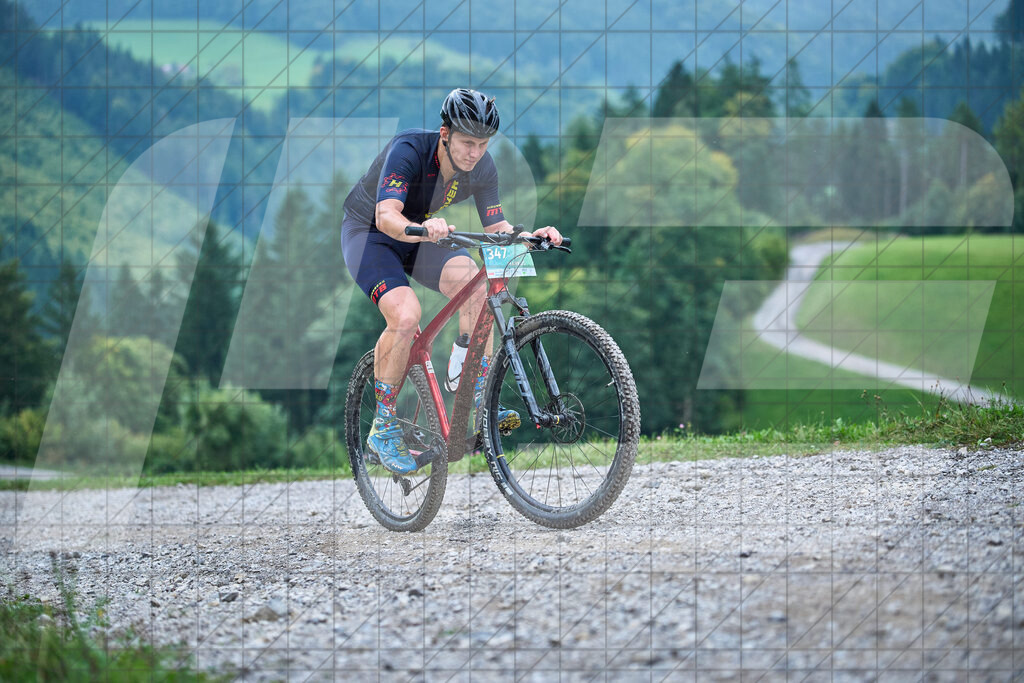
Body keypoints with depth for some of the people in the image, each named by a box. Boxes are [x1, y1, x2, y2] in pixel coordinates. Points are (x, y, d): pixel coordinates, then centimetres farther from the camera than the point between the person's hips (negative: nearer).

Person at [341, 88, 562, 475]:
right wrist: (422, 229, -64)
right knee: (406, 315, -29)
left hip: (421, 237, 5)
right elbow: (387, 216, -44)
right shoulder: (408, 150, -32)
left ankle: (478, 403, -16)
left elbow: (497, 231, -12)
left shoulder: (481, 168, -16)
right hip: (368, 232, -5)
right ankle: (383, 431, -15)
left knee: (473, 284, -24)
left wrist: (531, 237, -33)